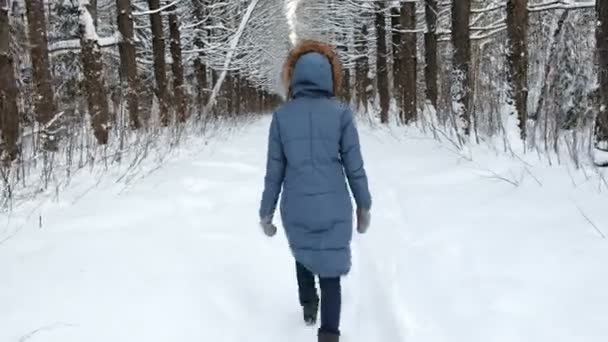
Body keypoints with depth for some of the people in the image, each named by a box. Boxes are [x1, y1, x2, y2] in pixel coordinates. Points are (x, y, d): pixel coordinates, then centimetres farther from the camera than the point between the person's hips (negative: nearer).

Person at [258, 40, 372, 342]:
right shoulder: (341, 113, -7)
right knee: (330, 271, 9)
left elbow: (274, 171, -1)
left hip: (295, 209, 2)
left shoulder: (281, 115, -4)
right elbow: (354, 166, -5)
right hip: (333, 208, -2)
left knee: (303, 252, 32)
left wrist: (266, 213, 8)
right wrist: (364, 206, 8)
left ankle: (308, 303, 35)